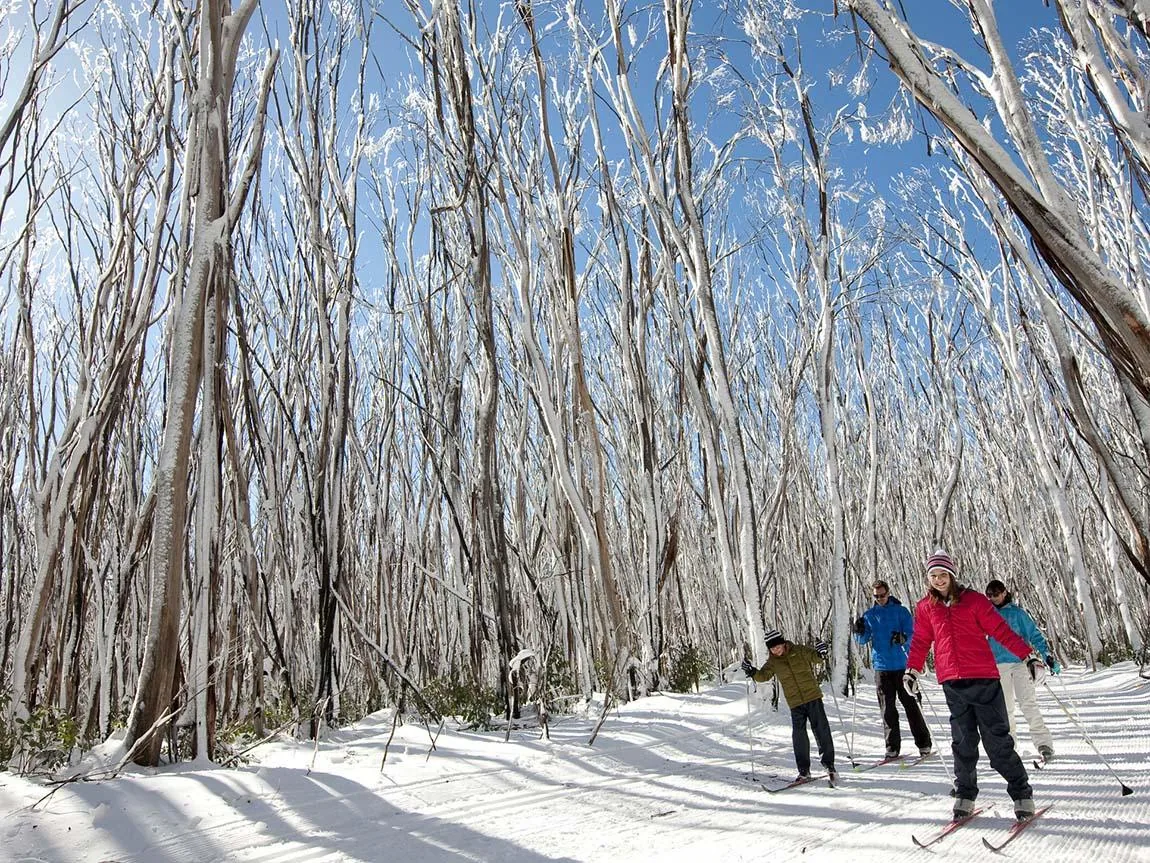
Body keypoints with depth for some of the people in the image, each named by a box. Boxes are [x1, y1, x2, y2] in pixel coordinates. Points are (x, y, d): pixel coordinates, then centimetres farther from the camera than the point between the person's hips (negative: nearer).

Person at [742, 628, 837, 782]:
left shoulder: (799, 651, -1)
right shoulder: (772, 662, 4)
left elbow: (815, 657, 4)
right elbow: (763, 676, 2)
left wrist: (820, 654, -19)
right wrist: (752, 672, -17)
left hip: (813, 696, -1)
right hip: (795, 703, 2)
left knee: (822, 730, 0)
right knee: (799, 736, -2)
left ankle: (829, 764, 15)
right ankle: (804, 770, 9)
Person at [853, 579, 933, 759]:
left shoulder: (900, 611, 1)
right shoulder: (869, 614, 10)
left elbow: (912, 633, -6)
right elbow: (863, 640, 10)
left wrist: (903, 638, -27)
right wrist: (860, 632, -12)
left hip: (901, 665, -2)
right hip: (881, 666, 3)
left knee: (909, 703, 0)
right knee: (887, 707, 3)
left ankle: (924, 743, 12)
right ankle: (892, 746, 8)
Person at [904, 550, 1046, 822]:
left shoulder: (973, 599, 2)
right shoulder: (925, 607, 10)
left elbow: (1000, 630, 1)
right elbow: (920, 641, 16)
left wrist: (1028, 655, -6)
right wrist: (912, 670, 9)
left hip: (983, 678, -2)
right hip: (951, 682, 2)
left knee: (997, 739, 0)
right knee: (963, 741, 6)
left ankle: (1022, 794, 12)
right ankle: (965, 795, 17)